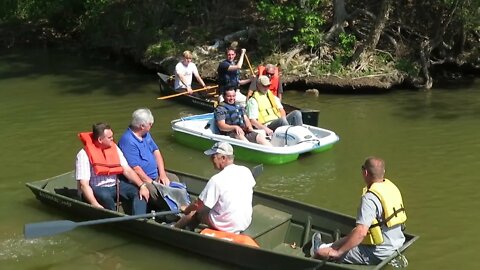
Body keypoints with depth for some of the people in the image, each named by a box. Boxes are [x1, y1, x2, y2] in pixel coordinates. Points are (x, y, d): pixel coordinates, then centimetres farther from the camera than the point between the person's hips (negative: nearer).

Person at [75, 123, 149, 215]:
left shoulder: (114, 148, 4)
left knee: (139, 192, -17)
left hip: (114, 186, 6)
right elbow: (84, 184, -20)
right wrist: (95, 205, -34)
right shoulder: (84, 155, -13)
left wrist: (142, 185, -14)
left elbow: (127, 170, 2)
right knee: (105, 197, -38)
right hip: (96, 189, -5)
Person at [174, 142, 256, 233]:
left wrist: (186, 210, 8)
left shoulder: (217, 180, -22)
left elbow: (198, 205, -13)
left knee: (194, 212, 16)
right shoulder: (246, 171, -5)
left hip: (227, 226, -6)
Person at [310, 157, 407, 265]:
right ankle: (325, 247, 43)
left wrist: (338, 252, -21)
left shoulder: (370, 198, -26)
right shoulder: (390, 186, 2)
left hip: (379, 254, -8)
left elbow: (361, 232, -32)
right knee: (352, 235, 26)